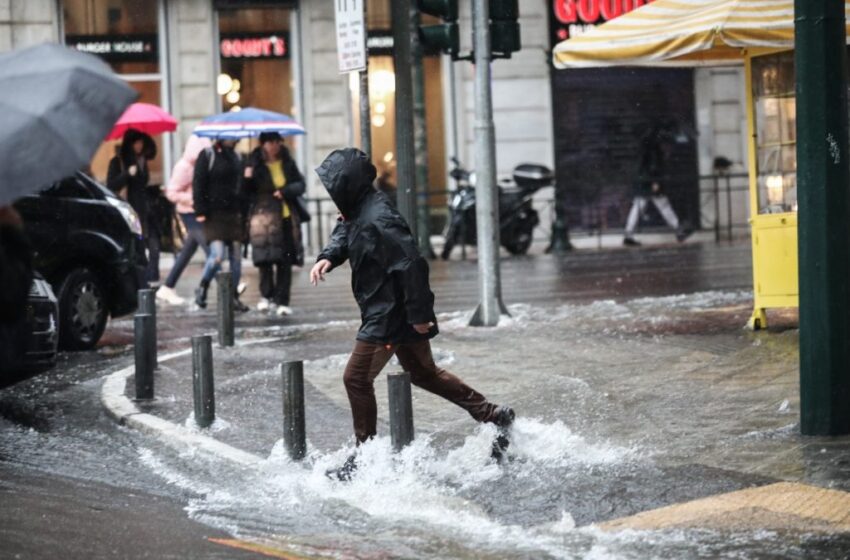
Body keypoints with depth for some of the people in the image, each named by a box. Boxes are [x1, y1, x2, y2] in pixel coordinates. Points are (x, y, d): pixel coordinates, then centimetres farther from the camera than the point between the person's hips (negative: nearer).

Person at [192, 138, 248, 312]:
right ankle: (202, 288, 6)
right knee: (218, 255, -16)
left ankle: (233, 296, 13)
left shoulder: (237, 157, 15)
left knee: (236, 257, 4)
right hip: (214, 214, -6)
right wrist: (201, 211, -13)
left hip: (234, 214, 6)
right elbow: (198, 185, -6)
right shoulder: (207, 155, -3)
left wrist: (243, 211, 13)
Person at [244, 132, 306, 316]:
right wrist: (248, 179, -23)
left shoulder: (287, 162, 9)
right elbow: (247, 192, -2)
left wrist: (285, 191, -10)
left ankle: (282, 301, 6)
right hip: (264, 217, -3)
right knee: (265, 259, -11)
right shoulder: (255, 164, 0)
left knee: (285, 261, 1)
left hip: (286, 218, 3)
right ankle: (267, 295, 10)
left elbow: (300, 184, 8)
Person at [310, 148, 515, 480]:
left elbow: (410, 265, -29)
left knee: (357, 378, -2)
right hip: (397, 314, 11)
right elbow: (344, 235, 22)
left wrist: (417, 314, -24)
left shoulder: (377, 221, -26)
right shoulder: (358, 212, 5)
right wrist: (327, 258, -1)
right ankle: (493, 416, 24)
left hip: (389, 317, -11)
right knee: (423, 373, 21)